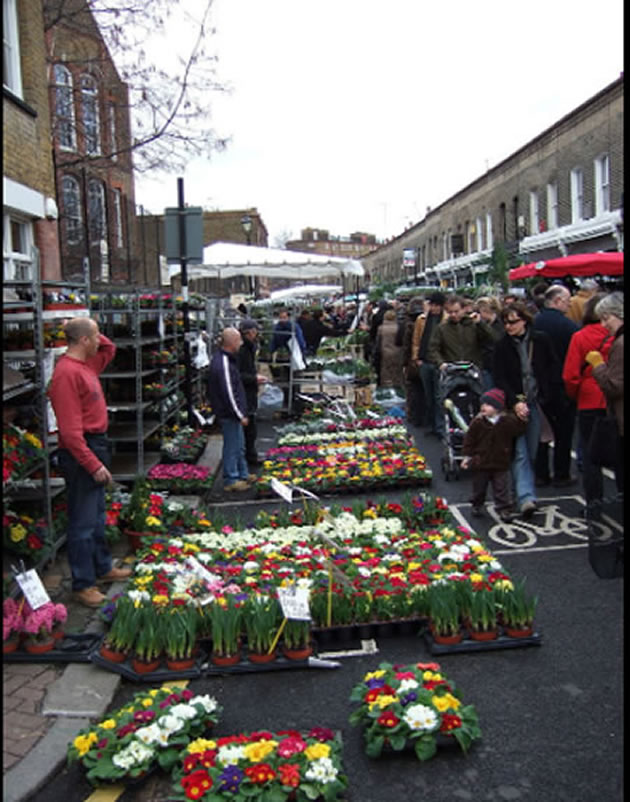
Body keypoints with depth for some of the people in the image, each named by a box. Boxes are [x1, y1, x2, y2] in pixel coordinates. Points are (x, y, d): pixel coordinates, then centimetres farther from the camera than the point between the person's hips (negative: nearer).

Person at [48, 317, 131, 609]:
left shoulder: (86, 364, 7)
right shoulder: (67, 372, -21)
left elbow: (109, 349, 30)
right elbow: (70, 429, -24)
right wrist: (94, 464, -24)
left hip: (96, 446, 10)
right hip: (80, 453, -10)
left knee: (97, 516, 20)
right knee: (83, 521, -1)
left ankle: (102, 568, 34)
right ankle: (83, 585, 9)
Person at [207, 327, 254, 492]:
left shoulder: (221, 358, 9)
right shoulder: (224, 364, -25)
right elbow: (228, 393, -25)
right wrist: (240, 415, -19)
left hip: (232, 412, 11)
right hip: (229, 413, -11)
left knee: (239, 446, 21)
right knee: (232, 446, 1)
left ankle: (243, 474, 34)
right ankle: (231, 480, 12)